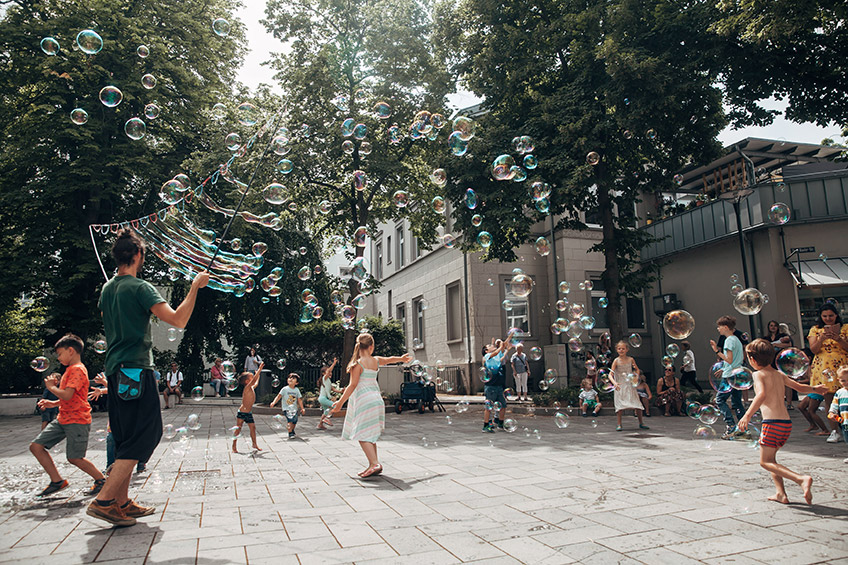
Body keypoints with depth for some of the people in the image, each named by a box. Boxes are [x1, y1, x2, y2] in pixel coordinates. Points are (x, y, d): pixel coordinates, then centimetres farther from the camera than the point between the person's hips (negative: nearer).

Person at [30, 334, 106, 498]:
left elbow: (67, 395, -25)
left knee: (75, 458, -6)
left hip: (77, 420, -10)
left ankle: (101, 480, 12)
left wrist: (51, 386, -8)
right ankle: (57, 481, 11)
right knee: (36, 446, 3)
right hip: (62, 419, 10)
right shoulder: (70, 370, 18)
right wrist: (53, 404, 13)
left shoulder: (78, 369, -14)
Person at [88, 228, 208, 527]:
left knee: (126, 437, 12)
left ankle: (122, 503, 17)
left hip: (115, 371, 9)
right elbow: (178, 320, -19)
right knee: (142, 435, -5)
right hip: (137, 370, -9)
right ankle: (104, 500, -8)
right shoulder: (140, 288, -12)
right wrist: (195, 287, -11)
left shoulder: (107, 289, 13)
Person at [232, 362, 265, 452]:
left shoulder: (252, 388, 7)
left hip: (249, 413, 8)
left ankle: (254, 444, 21)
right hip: (242, 413, -8)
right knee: (238, 429, 1)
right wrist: (259, 369, -32)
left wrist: (258, 374, 37)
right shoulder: (247, 388, -18)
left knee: (253, 427, 10)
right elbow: (254, 380, -33)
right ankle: (234, 447, 9)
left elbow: (256, 383, 31)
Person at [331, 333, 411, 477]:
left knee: (362, 435, -7)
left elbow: (352, 385, -12)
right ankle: (372, 465, 17)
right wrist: (402, 358, 49)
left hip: (364, 401, -7)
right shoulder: (376, 361, 8)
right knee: (369, 435, 15)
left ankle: (375, 464, -19)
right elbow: (390, 359, 29)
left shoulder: (358, 364, -10)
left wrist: (340, 402, -7)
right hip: (376, 399, 7)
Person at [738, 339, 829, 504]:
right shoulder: (779, 374, 14)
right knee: (770, 457, 21)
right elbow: (799, 387, 29)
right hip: (787, 423, 8)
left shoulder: (758, 374, -7)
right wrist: (814, 389, 51)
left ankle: (802, 479, -17)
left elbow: (762, 394, -24)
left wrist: (747, 415, -29)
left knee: (765, 462, -1)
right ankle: (781, 493, 15)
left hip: (772, 422, -8)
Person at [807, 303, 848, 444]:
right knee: (829, 399, 0)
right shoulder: (815, 330, 10)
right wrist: (822, 338, -17)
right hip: (823, 368, 1)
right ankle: (835, 431, 5)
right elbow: (813, 349, 0)